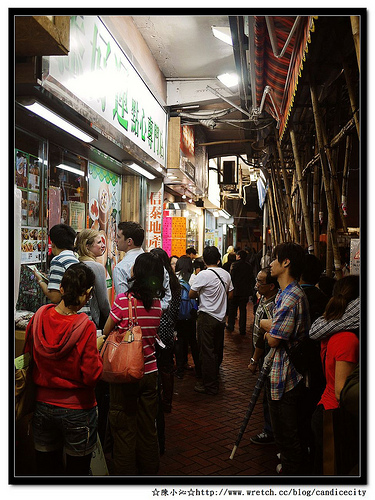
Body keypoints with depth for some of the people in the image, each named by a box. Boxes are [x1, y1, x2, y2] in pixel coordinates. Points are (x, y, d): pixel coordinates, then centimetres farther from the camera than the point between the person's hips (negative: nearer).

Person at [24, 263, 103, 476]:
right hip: (77, 410, -4)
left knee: (46, 466, 22)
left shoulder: (39, 317, -9)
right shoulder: (86, 327, -23)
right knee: (78, 467, 17)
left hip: (43, 408, 4)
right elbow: (91, 376, -19)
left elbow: (28, 356, 5)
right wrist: (97, 351, -4)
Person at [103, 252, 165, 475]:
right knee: (148, 428, 18)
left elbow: (106, 332, -5)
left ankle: (126, 472, 21)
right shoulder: (157, 303, -3)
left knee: (124, 429, 10)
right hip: (150, 373, 5)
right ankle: (149, 469, 32)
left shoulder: (123, 300, -17)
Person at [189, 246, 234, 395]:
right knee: (217, 350, 16)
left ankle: (209, 386, 6)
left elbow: (191, 294, -9)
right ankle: (215, 377, 31)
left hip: (207, 317, -7)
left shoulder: (203, 275, -15)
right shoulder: (226, 274, 4)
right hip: (221, 317, 7)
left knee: (207, 352, 0)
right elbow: (230, 295, 13)